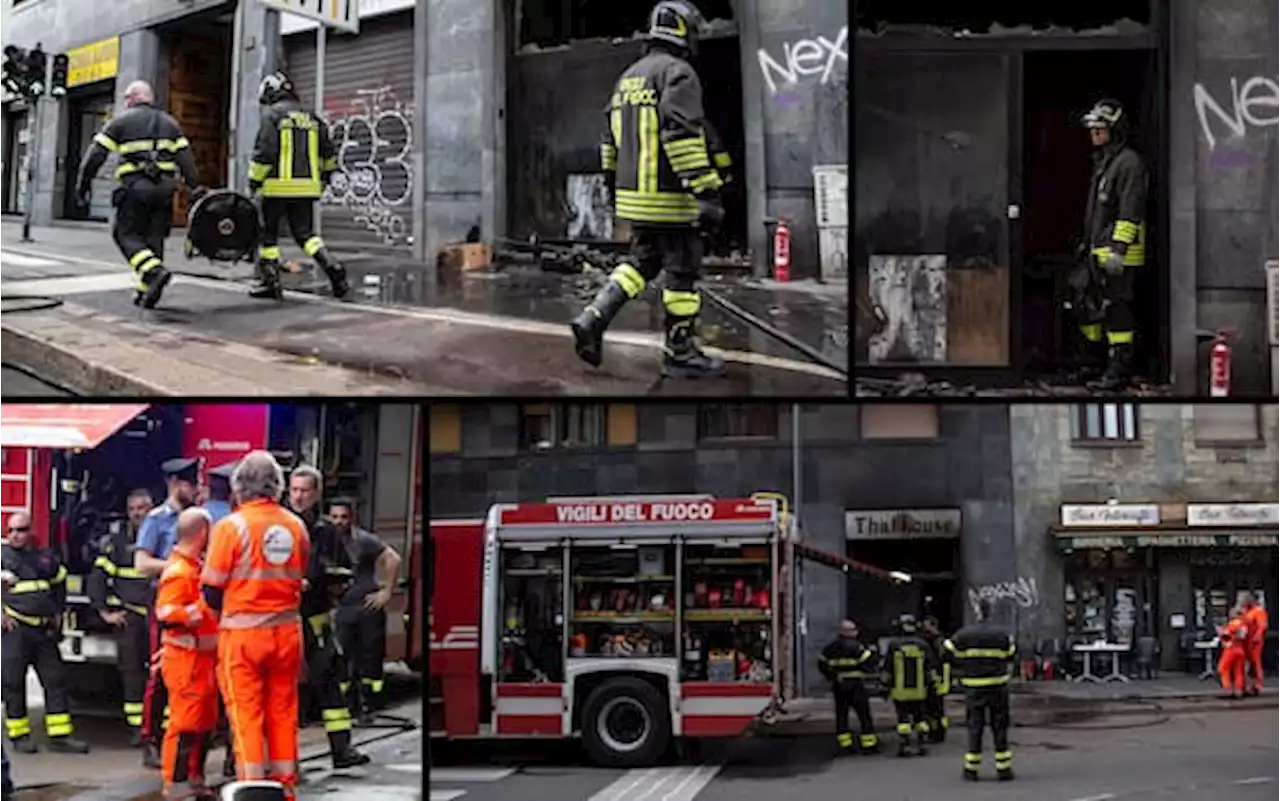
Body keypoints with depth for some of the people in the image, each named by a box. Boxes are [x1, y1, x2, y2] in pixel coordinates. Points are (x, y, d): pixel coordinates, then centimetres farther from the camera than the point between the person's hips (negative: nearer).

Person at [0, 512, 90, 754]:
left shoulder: (46, 557, 15)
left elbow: (60, 584, 30)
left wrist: (58, 613, 22)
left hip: (44, 631, 5)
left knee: (55, 679, 1)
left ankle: (60, 736, 4)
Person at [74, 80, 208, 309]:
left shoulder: (121, 121, 5)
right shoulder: (169, 123, 17)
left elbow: (97, 154, 1)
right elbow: (186, 158, 11)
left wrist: (84, 183, 8)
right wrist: (196, 189, 12)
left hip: (135, 187, -4)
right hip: (164, 188, 4)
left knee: (127, 235, 1)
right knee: (154, 238, 9)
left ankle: (155, 271, -24)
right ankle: (145, 291, 7)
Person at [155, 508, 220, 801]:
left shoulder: (197, 565, 15)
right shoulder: (178, 571, -18)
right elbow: (166, 614, -28)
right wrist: (202, 610, -28)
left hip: (204, 656, 10)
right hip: (186, 658, -10)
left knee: (206, 721, 15)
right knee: (186, 719, -7)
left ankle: (195, 778, 23)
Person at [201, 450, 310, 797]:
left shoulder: (232, 525, -10)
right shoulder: (296, 526, 2)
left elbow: (211, 589, -7)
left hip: (243, 631, -4)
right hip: (287, 630, 4)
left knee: (246, 713, 2)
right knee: (283, 710, 11)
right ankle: (285, 784, 17)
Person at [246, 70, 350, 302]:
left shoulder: (272, 114, -6)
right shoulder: (310, 116, 12)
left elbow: (264, 151, -13)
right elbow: (327, 149, 17)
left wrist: (255, 179, -5)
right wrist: (326, 173, 32)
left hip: (279, 185, -5)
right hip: (307, 186, 5)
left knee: (268, 233, 8)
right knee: (306, 233, 8)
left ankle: (270, 282, 10)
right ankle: (332, 267, -13)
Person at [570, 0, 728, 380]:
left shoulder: (629, 76, 15)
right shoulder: (678, 73, -13)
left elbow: (612, 139, 20)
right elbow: (682, 134, -24)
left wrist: (614, 186, 29)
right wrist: (707, 192, -25)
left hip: (633, 194, 8)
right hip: (669, 198, -8)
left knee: (643, 262, 19)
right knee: (682, 271, 2)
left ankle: (593, 319, 4)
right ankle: (680, 353, 9)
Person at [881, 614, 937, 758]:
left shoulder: (893, 645, -6)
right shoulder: (922, 645, -2)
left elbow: (887, 669, -2)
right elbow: (931, 666, 1)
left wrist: (886, 686, 7)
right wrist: (932, 683, 9)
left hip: (900, 690, -1)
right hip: (919, 690, 1)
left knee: (903, 718, 3)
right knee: (920, 717, 11)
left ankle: (904, 747, 0)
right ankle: (921, 746, 9)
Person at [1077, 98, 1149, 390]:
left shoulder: (1129, 162, -12)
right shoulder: (1102, 162, 19)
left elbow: (1130, 211, -19)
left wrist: (1118, 249, -24)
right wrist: (1087, 243, 26)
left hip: (1120, 252, -10)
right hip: (1098, 251, 10)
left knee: (1117, 310, -8)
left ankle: (1120, 371, -5)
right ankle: (1093, 363, 24)